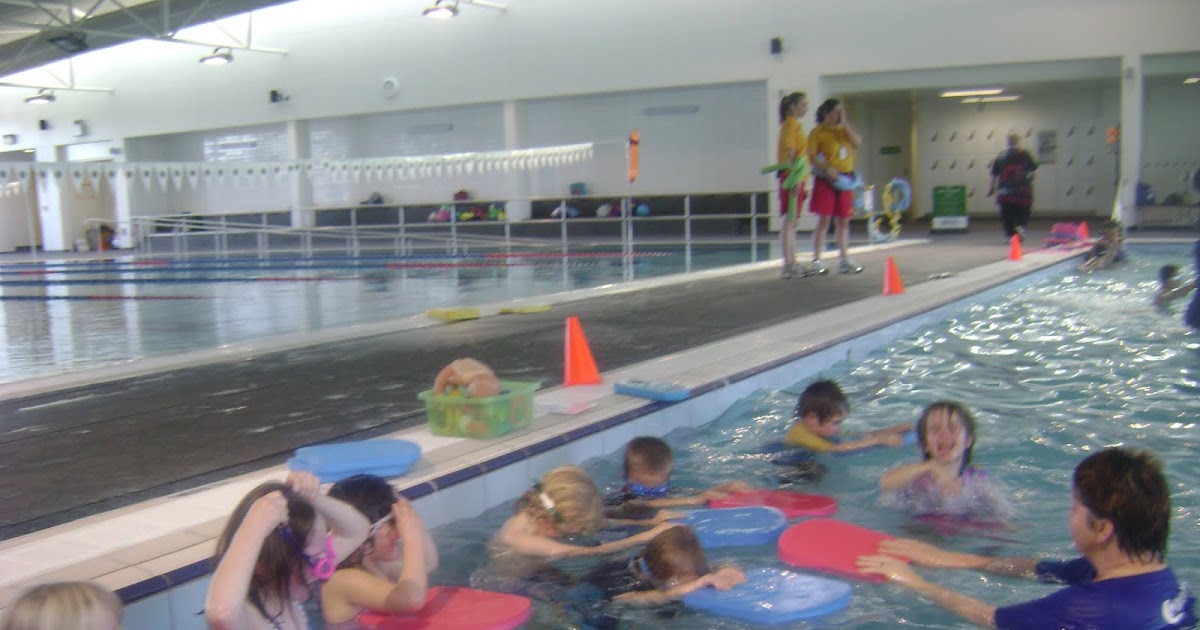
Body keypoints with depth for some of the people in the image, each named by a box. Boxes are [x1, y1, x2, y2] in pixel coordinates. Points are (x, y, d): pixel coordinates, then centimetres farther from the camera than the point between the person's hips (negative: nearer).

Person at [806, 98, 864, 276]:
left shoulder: (844, 130, 14)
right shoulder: (818, 132, -3)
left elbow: (857, 143, -2)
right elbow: (811, 156, -11)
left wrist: (845, 124, -4)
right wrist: (827, 168, -23)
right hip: (826, 180, -5)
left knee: (843, 221, 8)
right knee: (824, 220, -8)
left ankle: (844, 260, 15)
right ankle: (816, 261, -3)